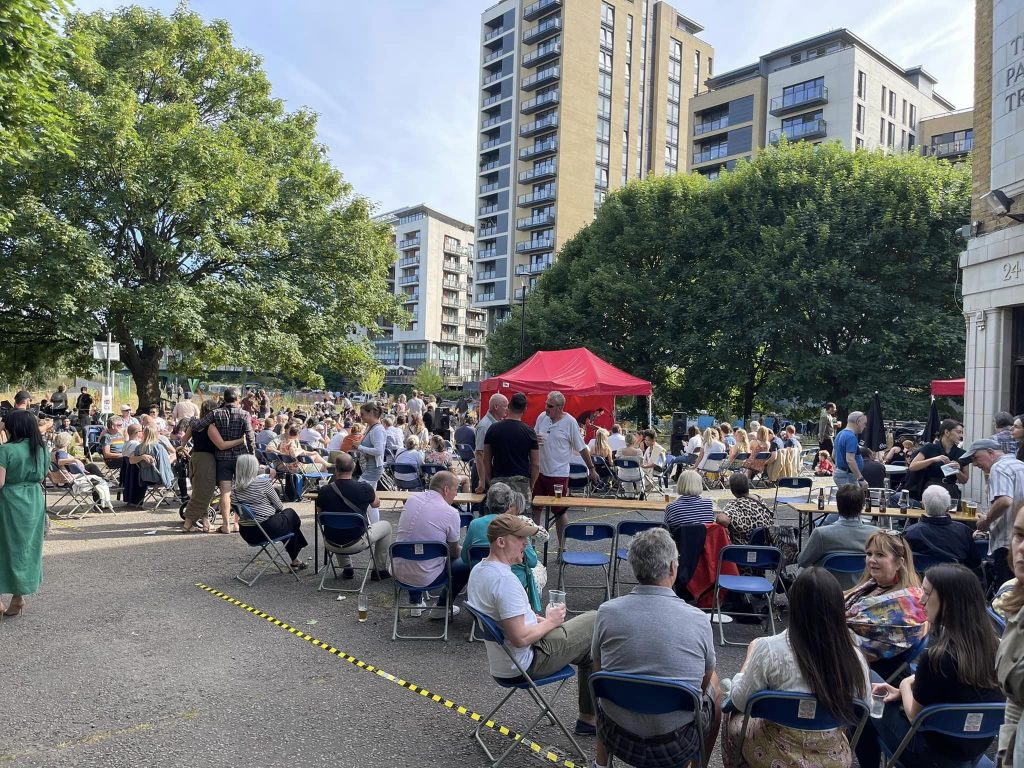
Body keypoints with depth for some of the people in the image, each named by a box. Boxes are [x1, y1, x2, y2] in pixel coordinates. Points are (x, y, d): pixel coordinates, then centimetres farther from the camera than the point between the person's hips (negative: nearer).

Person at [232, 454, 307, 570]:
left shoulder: (235, 489, -1)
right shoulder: (264, 483, -16)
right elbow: (279, 506, -5)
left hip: (247, 534, 6)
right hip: (267, 529, -6)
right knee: (291, 513, 24)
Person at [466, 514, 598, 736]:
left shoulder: (478, 570, 2)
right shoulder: (505, 580, -29)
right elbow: (521, 638, -29)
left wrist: (539, 619, 7)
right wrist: (550, 622, -12)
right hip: (525, 663, -10)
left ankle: (588, 718, 23)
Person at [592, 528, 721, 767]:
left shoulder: (606, 612, -14)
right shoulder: (699, 620, -16)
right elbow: (705, 681, 3)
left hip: (618, 740, 1)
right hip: (677, 746, -1)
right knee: (713, 685, 27)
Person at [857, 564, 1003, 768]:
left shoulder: (937, 656, -30)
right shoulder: (989, 641, -9)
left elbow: (915, 715, -14)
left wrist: (904, 685, 3)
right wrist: (903, 692, 8)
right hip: (979, 745, 7)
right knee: (895, 703, 26)